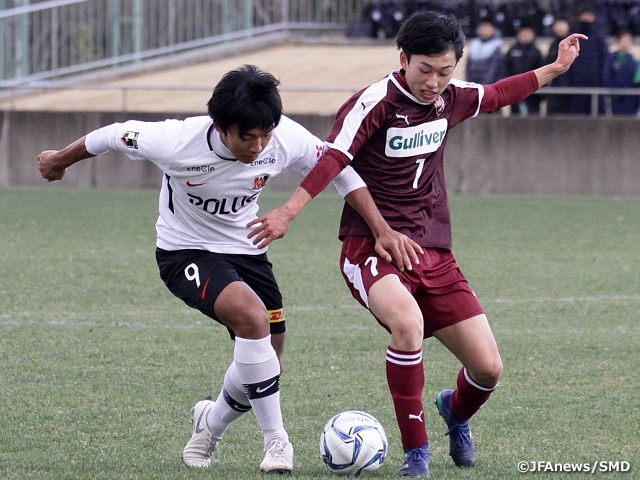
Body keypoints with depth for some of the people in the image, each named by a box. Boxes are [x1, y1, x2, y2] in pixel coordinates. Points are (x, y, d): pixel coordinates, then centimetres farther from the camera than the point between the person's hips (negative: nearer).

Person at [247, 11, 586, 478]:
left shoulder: (453, 98, 6)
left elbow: (497, 95, 28)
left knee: (488, 368, -1)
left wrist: (555, 68, 33)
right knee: (409, 323, -38)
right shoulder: (376, 102, -14)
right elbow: (334, 158, -25)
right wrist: (288, 212, -37)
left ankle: (457, 412, 38)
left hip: (434, 252, 6)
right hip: (371, 247, -6)